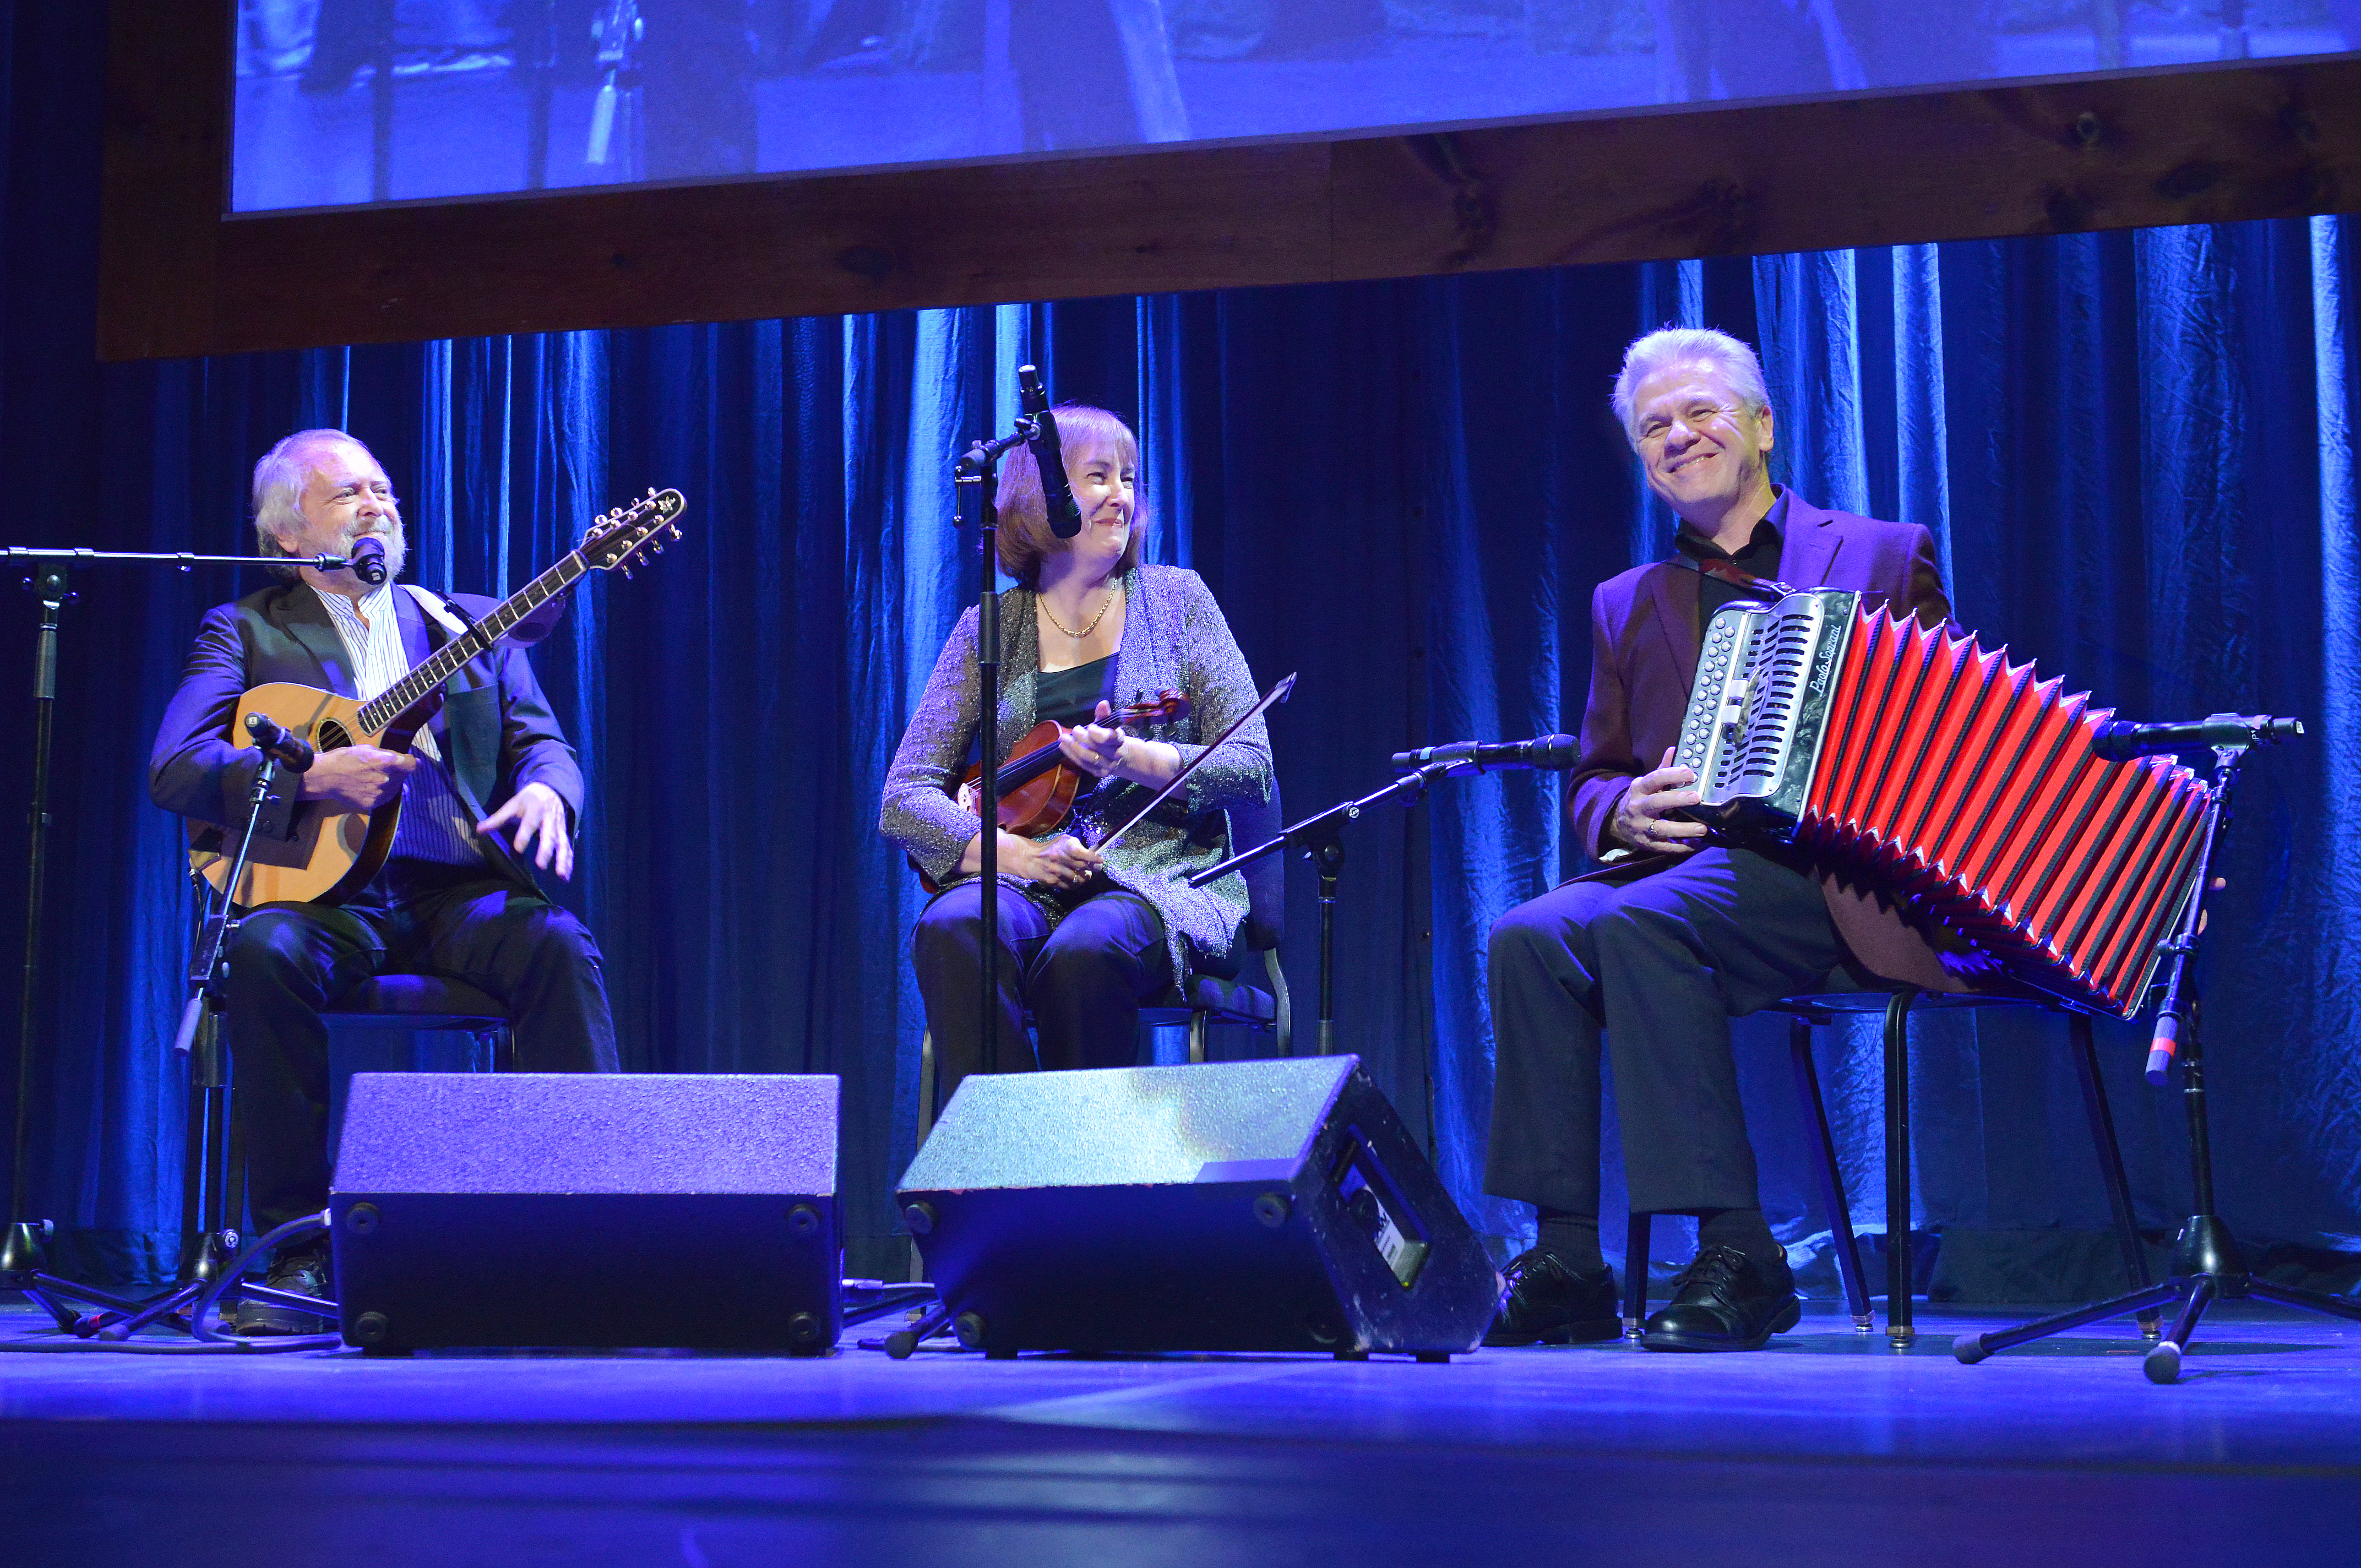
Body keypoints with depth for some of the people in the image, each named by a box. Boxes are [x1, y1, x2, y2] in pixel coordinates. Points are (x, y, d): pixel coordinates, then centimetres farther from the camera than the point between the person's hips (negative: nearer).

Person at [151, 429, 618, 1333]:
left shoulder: (470, 623, 22)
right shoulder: (245, 631, 13)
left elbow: (538, 740, 12)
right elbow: (173, 768, -2)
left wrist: (544, 790, -13)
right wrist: (310, 777, -17)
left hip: (456, 892, 2)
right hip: (324, 895, -2)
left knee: (557, 944, -30)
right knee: (268, 951, -35)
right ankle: (300, 1250, -25)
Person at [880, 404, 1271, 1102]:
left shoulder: (1173, 599, 9)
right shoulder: (988, 628, 11)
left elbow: (1253, 768, 1)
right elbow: (903, 799, 4)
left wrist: (1135, 759, -17)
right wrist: (1001, 848, -15)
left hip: (1163, 879, -1)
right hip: (1027, 881, 1)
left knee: (1086, 947, -36)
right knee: (953, 928, -33)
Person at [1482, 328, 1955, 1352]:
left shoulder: (1885, 559, 12)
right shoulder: (1628, 605, 23)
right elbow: (1592, 781, 20)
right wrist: (1627, 808, -3)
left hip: (1833, 874, -5)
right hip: (1682, 869, 5)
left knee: (1640, 922, -32)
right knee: (1531, 937, -25)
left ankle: (1737, 1256, -28)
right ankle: (1566, 1258, -21)